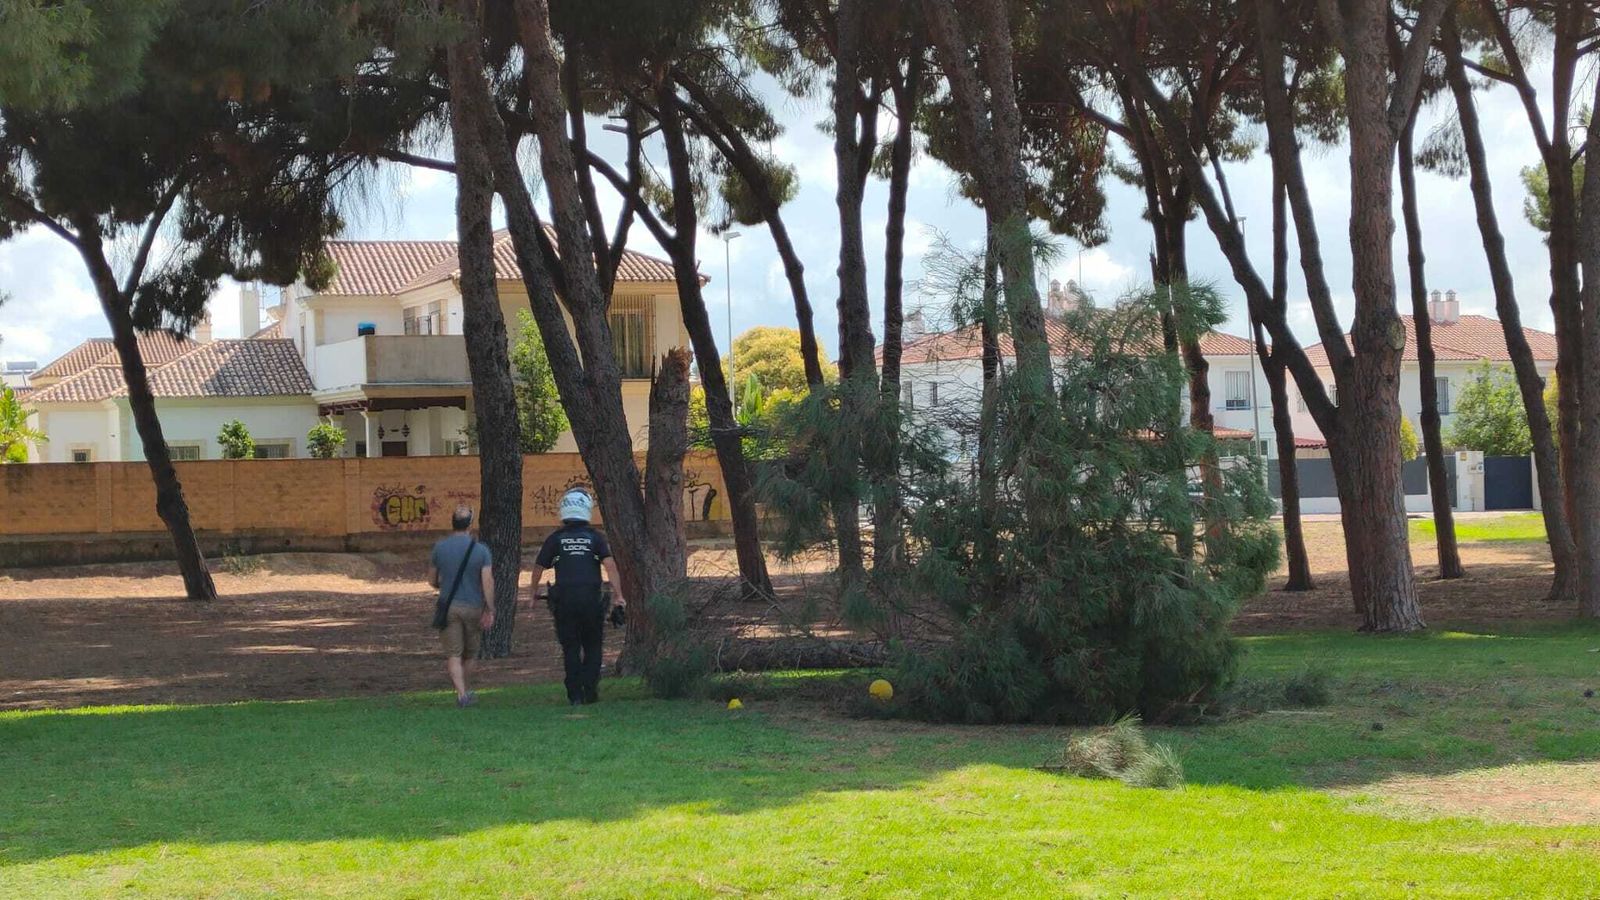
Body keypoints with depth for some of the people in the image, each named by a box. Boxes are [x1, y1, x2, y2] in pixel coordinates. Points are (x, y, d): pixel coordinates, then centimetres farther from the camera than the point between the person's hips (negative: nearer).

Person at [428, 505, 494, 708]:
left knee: (453, 654, -1)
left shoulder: (440, 548, -1)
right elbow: (488, 582, -14)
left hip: (448, 607, 1)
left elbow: (432, 580, 9)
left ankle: (462, 694, -15)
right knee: (470, 653, 17)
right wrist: (490, 611, -10)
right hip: (473, 607, -1)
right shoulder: (480, 550, -8)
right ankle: (463, 691, 29)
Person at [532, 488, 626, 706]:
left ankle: (575, 695, 4)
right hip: (592, 598, 0)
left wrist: (533, 594, 23)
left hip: (564, 599, 0)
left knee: (570, 648, 7)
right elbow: (610, 564, -8)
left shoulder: (555, 538, 5)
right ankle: (591, 692, 3)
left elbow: (538, 568, 9)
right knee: (592, 647, 12)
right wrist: (619, 595, -9)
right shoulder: (595, 537, 3)